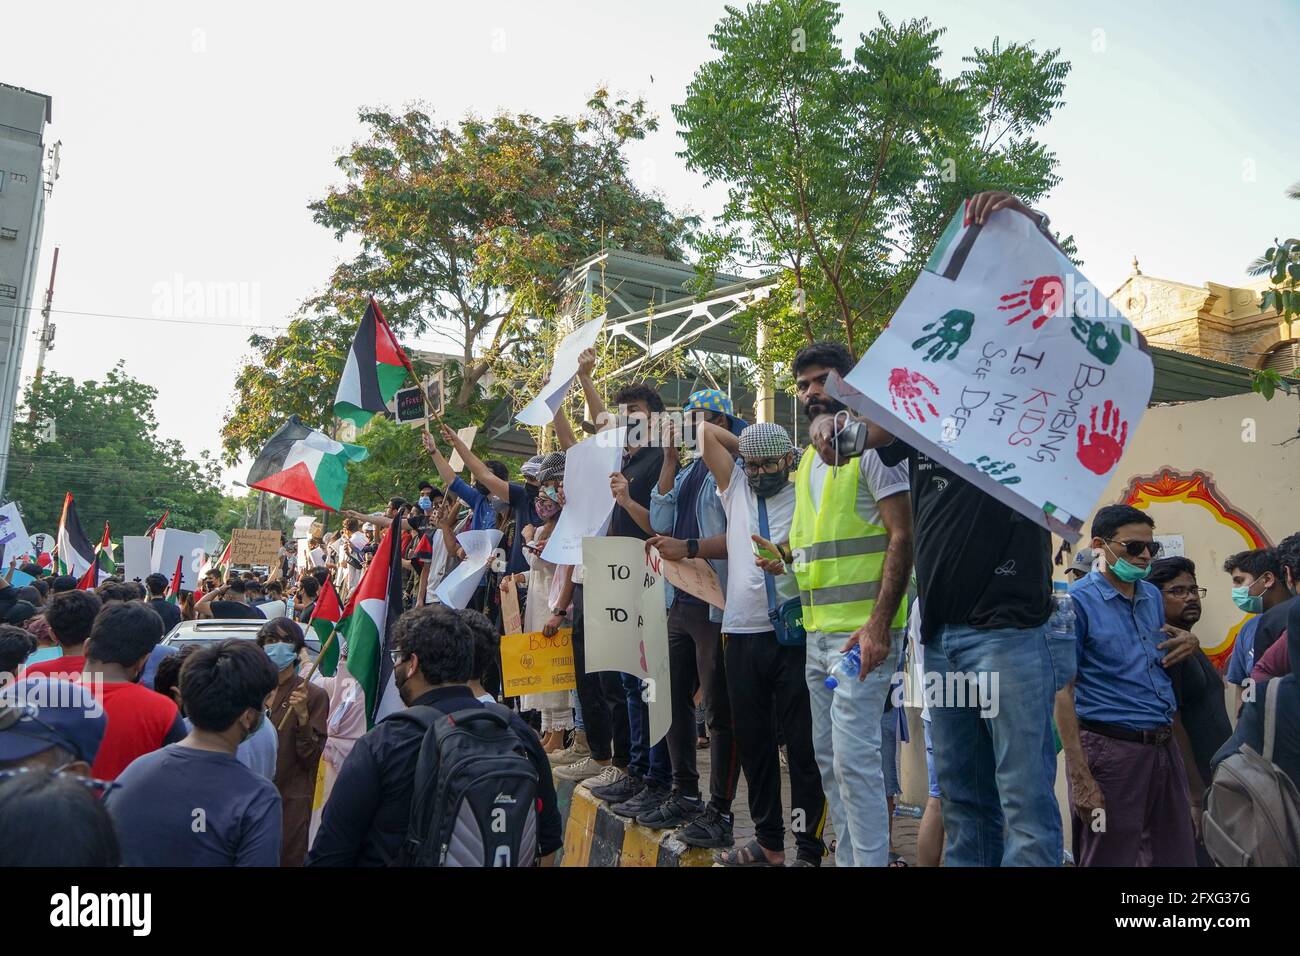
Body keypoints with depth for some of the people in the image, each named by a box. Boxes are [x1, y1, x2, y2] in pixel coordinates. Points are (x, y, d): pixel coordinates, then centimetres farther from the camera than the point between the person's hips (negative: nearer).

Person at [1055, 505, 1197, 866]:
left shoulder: (1153, 596, 11)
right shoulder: (1077, 601, -9)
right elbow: (1063, 691, -12)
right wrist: (1080, 777, -16)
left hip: (1165, 746, 7)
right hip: (1111, 748, -6)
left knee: (1176, 856, 12)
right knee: (1109, 858, 4)